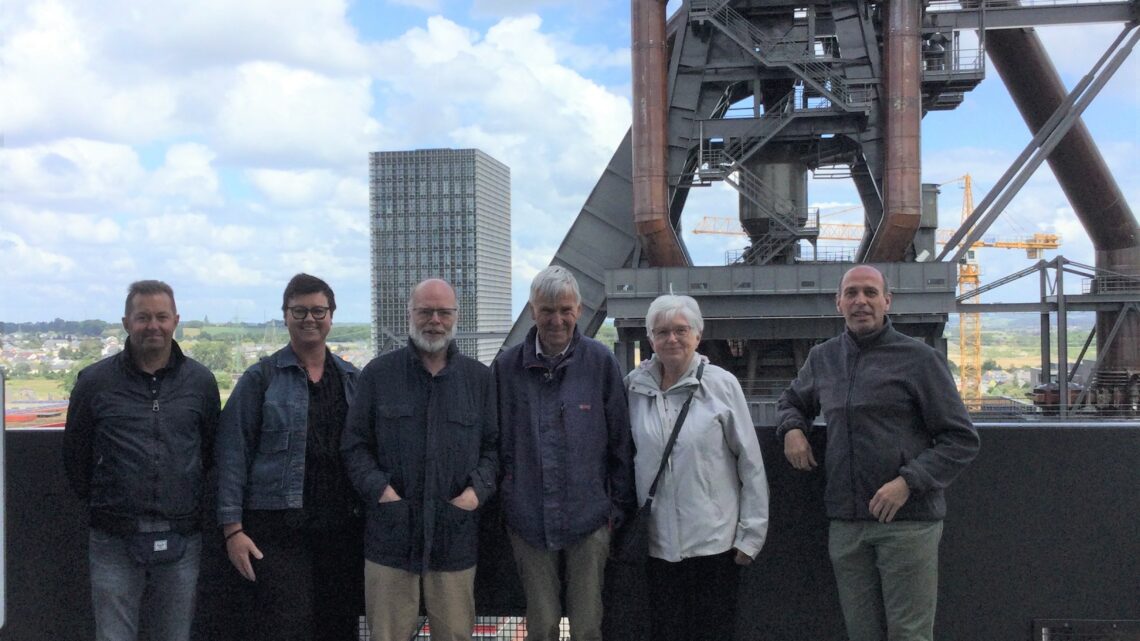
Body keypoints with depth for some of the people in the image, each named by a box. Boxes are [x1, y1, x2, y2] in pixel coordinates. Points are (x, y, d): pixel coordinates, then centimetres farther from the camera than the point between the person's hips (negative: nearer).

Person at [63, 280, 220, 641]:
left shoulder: (200, 381, 5)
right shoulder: (95, 381, 1)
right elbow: (75, 453, 10)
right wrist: (98, 501, 12)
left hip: (181, 540, 2)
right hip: (115, 542, -1)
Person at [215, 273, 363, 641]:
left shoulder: (353, 380, 13)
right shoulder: (261, 378, 2)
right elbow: (233, 455, -2)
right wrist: (233, 528, -8)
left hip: (343, 529, 4)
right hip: (279, 529, -4)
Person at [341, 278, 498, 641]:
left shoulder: (478, 377, 9)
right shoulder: (378, 373, 6)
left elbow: (494, 445, 11)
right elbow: (354, 444, 6)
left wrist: (478, 490, -5)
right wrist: (380, 490, -9)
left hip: (456, 534, 1)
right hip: (391, 533, -1)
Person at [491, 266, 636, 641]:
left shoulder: (601, 363, -4)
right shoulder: (507, 367, -1)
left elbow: (620, 441, 1)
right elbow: (494, 441, 8)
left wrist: (619, 506, 1)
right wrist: (501, 498, 6)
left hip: (589, 517, -1)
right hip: (529, 521, 1)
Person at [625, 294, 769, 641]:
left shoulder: (722, 384, -5)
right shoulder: (635, 387, 2)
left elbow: (751, 463, -3)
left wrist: (750, 534, -4)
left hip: (715, 540, -2)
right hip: (659, 543, 2)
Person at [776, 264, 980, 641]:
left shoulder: (919, 359, -3)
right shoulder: (822, 359, 12)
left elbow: (962, 440, -3)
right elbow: (791, 401, 32)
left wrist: (908, 482, -16)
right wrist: (792, 427, 8)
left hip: (907, 521, -4)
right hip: (845, 524, 5)